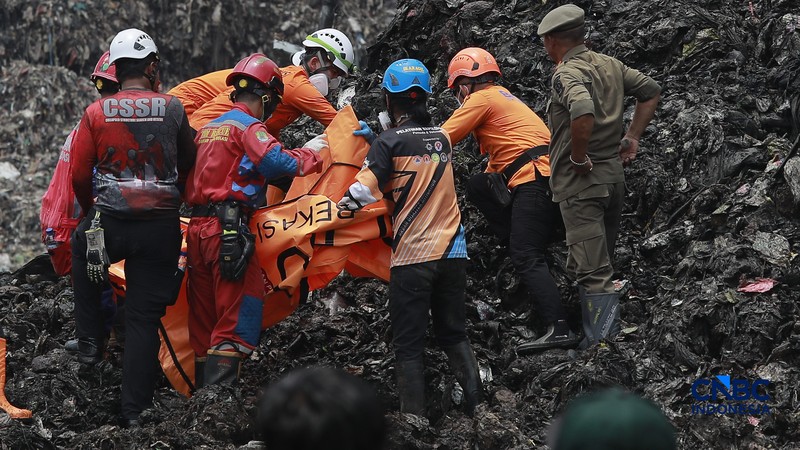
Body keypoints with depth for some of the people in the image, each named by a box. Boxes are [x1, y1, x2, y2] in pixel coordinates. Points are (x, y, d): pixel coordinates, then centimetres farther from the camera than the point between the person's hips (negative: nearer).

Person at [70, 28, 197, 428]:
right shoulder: (172, 109, -1)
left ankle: (90, 343, 26)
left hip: (109, 225, 0)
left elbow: (79, 175, 1)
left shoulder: (96, 113, -2)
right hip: (162, 227, 0)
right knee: (144, 319, 8)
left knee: (80, 246, 34)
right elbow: (187, 164, 12)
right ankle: (135, 410, 7)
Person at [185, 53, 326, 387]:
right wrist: (311, 152, -4)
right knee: (239, 318, -9)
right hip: (229, 231, -8)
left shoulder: (207, 128, 20)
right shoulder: (249, 127, -5)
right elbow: (279, 162, -21)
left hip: (197, 229, 9)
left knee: (204, 319, 12)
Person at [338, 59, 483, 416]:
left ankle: (414, 417, -2)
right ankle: (477, 404, 9)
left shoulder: (390, 142, -9)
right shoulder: (443, 138, 9)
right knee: (454, 334, 16)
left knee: (408, 344, 2)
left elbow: (362, 192, -15)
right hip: (453, 252, 5)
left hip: (412, 254, -5)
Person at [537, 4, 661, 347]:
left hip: (581, 181, -8)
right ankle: (596, 334, 26)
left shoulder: (566, 74, -16)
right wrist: (632, 138, 16)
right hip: (615, 176, 8)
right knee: (599, 264, 20)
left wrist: (578, 158, -22)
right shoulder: (610, 65, 9)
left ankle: (604, 343, -13)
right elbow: (651, 91, 19)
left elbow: (584, 112, -36)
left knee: (593, 271, -9)